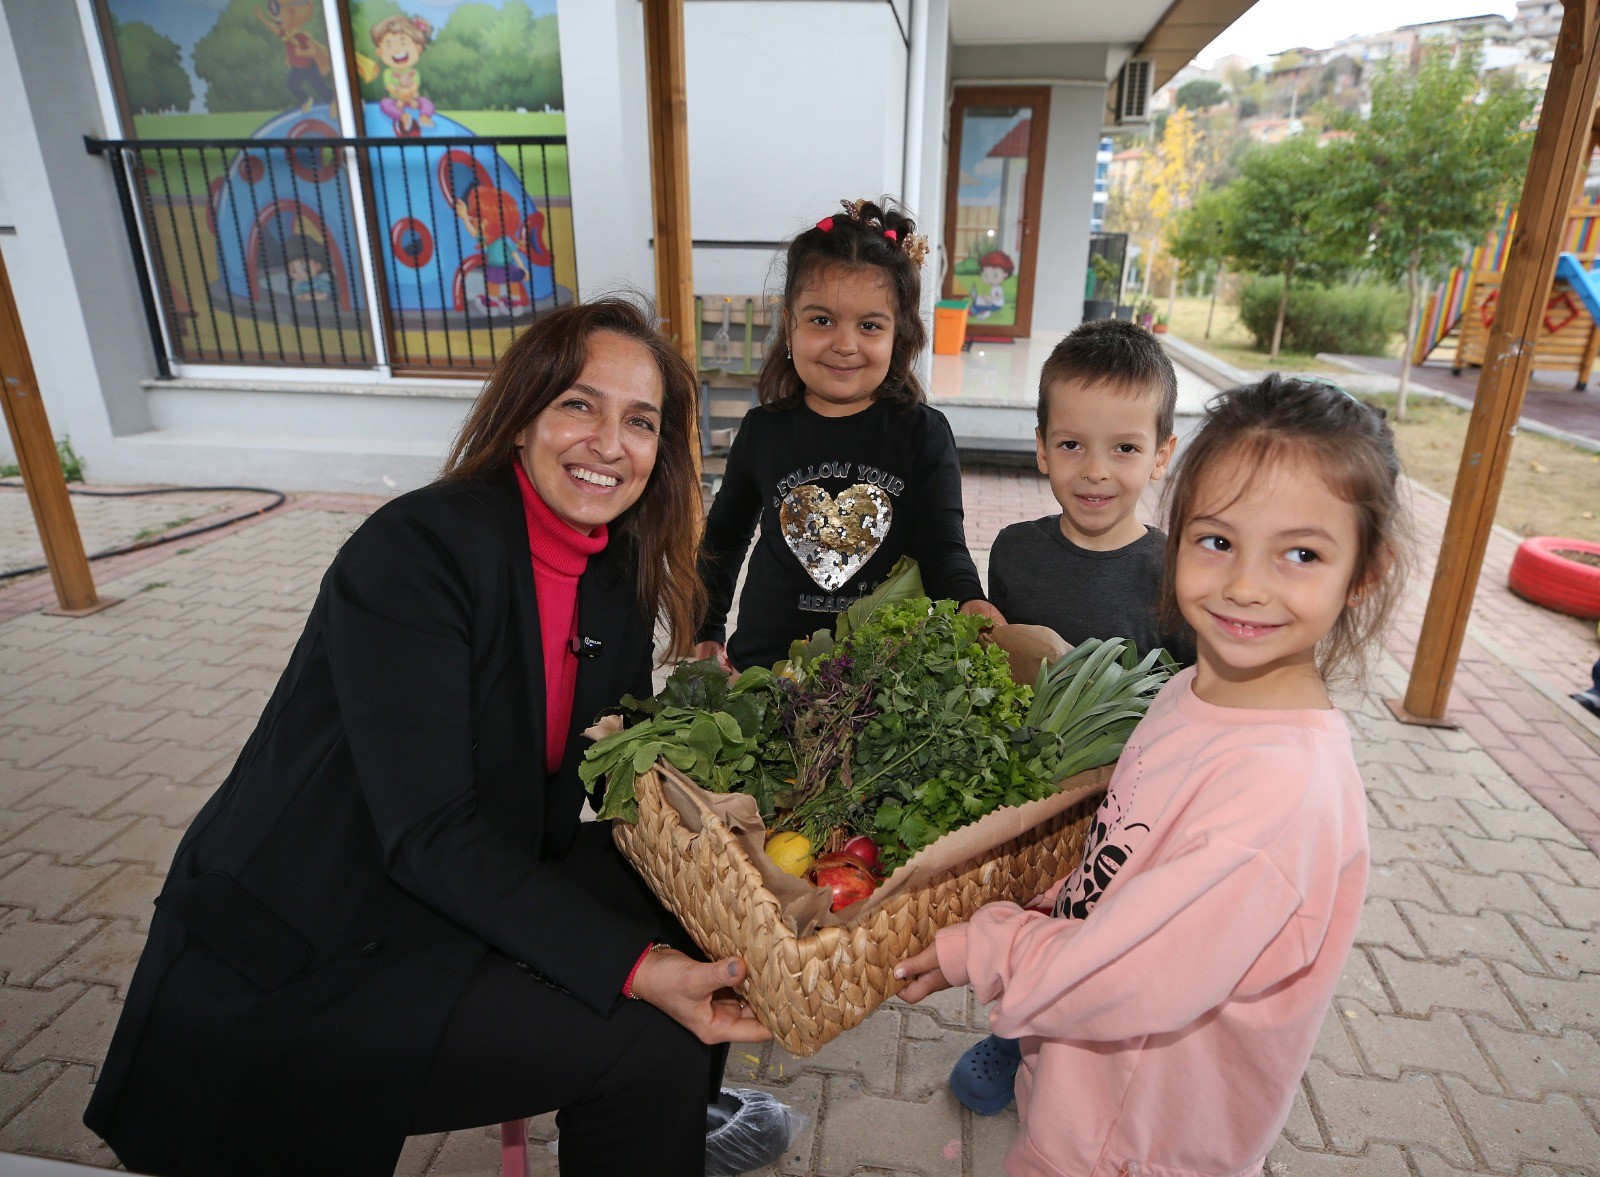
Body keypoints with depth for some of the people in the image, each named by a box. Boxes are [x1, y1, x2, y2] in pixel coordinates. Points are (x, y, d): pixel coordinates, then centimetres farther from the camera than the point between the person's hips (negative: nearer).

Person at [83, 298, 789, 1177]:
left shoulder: (619, 570, -1)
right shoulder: (412, 549, -23)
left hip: (487, 886, 7)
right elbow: (430, 833, -27)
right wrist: (633, 966, -31)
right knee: (649, 1041, -17)